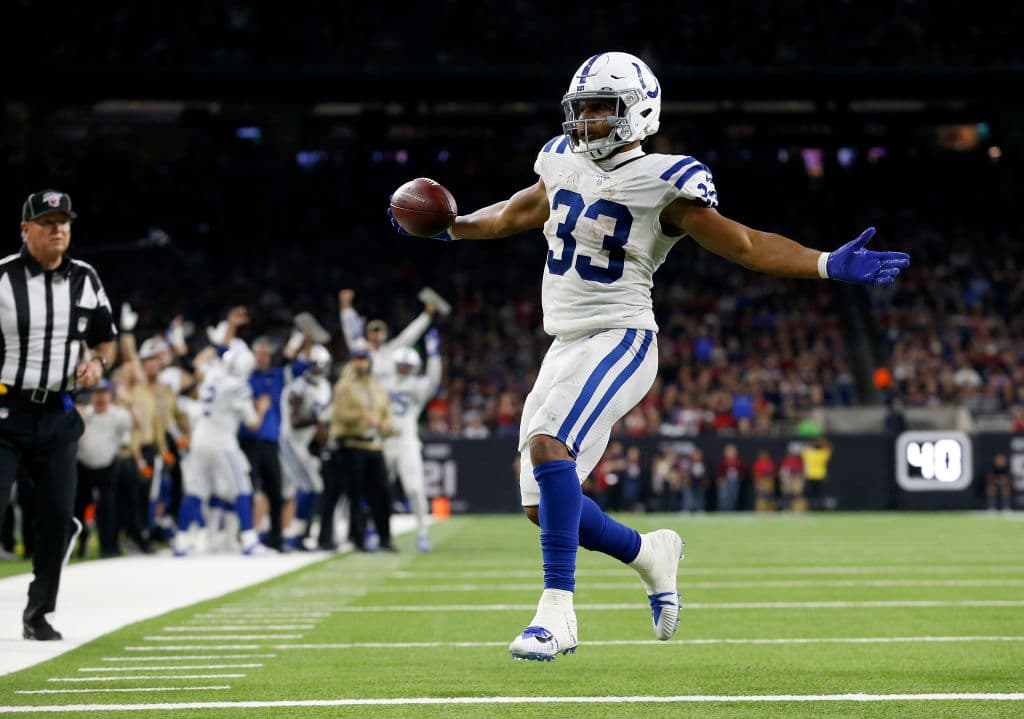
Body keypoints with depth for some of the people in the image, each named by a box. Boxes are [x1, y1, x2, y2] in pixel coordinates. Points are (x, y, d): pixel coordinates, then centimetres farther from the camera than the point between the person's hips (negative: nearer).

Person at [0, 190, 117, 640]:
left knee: (58, 516, 3)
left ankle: (38, 614, 17)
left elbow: (106, 338, 17)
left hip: (58, 416, 4)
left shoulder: (85, 279, 6)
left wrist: (98, 362, -3)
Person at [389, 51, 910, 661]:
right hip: (566, 345, 7)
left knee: (547, 443, -31)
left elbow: (744, 245, -6)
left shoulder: (661, 182, -7)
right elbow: (517, 214, 32)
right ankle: (651, 555, 31)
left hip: (621, 340, -7)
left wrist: (827, 265, -15)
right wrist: (451, 227, 25)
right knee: (545, 509, 4)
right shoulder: (563, 163, 12)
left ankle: (558, 612, -30)